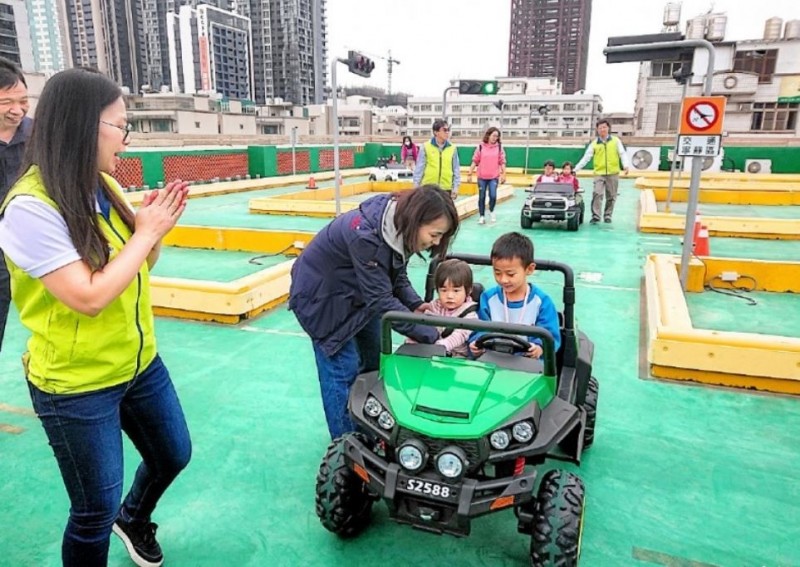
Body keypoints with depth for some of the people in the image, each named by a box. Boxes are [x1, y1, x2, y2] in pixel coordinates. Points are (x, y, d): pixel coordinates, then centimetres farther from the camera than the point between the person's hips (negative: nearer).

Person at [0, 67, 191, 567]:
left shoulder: (105, 187, -1)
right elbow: (90, 297, -28)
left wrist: (156, 229, -10)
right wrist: (146, 232, -19)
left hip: (139, 361, 8)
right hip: (76, 384, -7)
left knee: (173, 456, 24)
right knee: (96, 511, 9)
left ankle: (135, 518, 54)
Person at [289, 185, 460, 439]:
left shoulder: (398, 225, -14)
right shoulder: (366, 236, -39)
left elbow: (397, 275, -2)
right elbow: (380, 299, -35)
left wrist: (415, 304, -20)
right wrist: (430, 335, -31)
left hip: (356, 294, 8)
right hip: (321, 296, -8)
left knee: (374, 361, 12)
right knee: (342, 369, -5)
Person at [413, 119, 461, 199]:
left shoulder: (452, 148, 3)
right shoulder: (426, 147, -3)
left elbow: (456, 170, 7)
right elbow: (419, 168, 1)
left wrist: (456, 187, 1)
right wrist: (416, 186, -2)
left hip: (446, 189, 2)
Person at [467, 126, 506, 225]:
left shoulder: (499, 147, 3)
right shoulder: (480, 146, 0)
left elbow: (502, 162, 4)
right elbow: (475, 161, 1)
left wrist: (503, 174, -2)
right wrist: (469, 174, -1)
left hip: (494, 177, 0)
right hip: (482, 177, 0)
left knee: (493, 196, -11)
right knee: (482, 197, 6)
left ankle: (491, 211, 17)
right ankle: (481, 216, 18)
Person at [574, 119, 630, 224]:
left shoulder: (616, 141, 6)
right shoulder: (594, 143, 6)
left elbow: (622, 154, 2)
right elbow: (586, 158, 3)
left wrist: (626, 165, -15)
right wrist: (576, 169, -4)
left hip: (613, 173, 1)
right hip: (599, 173, -1)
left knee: (611, 196, 7)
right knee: (597, 194, -15)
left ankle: (607, 215, 20)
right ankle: (595, 216, -12)